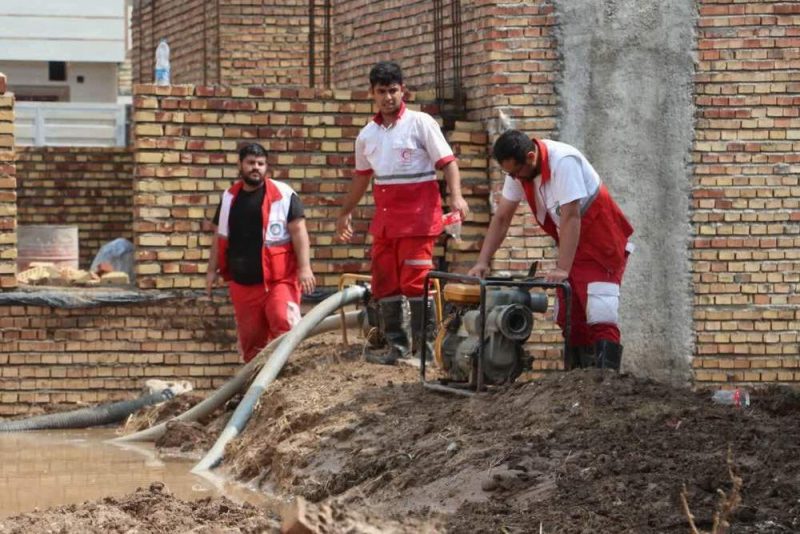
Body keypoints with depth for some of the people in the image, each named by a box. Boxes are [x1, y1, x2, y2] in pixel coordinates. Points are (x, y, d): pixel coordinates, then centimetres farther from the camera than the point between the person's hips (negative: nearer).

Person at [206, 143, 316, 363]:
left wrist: (304, 267, -15)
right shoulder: (229, 198, 12)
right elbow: (220, 236, 20)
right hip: (242, 282, 5)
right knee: (250, 335, 10)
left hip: (278, 279, -5)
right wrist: (212, 269, 17)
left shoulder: (283, 195, -4)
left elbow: (299, 231, -8)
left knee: (284, 325, -22)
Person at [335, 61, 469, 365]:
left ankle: (425, 348, -5)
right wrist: (345, 213, 31)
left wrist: (455, 196, -22)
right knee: (384, 283, 6)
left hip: (418, 215, -6)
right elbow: (362, 177, 26)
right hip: (384, 219, 6)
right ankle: (396, 346, 12)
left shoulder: (420, 124, -3)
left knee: (416, 281, -9)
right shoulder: (367, 135, 13)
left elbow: (447, 162, -7)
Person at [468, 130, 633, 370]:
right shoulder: (518, 169, -4)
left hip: (602, 244, -8)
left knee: (600, 318, -17)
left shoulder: (563, 161, -27)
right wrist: (482, 262, -5)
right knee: (570, 318, 6)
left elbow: (571, 217, -30)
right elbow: (501, 218, 2)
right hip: (571, 246, 8)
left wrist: (562, 269, -32)